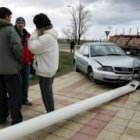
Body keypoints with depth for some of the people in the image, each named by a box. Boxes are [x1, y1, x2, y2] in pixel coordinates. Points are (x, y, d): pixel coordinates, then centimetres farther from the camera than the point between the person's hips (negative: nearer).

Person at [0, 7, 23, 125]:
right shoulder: (10, 29, -12)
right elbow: (17, 47, -21)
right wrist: (20, 61, -5)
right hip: (11, 68, -7)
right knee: (15, 95, 3)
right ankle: (16, 120, 11)